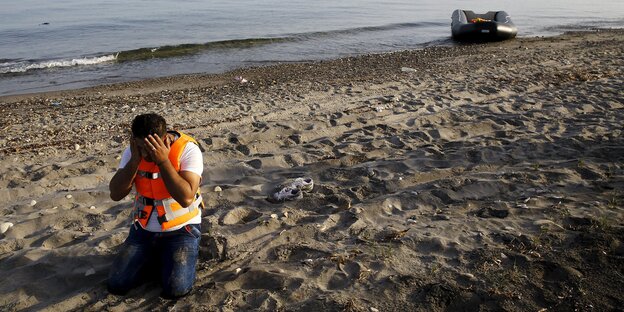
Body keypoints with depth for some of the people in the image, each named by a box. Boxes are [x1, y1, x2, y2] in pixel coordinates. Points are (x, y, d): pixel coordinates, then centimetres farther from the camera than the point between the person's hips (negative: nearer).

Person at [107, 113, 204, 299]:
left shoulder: (188, 149, -21)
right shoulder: (133, 151, -6)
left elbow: (186, 198, -31)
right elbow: (115, 194, -13)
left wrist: (163, 160, -33)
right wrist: (135, 159, -23)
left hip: (181, 229, -4)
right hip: (144, 228, 4)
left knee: (176, 289, -20)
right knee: (116, 285, -4)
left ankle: (170, 261, 12)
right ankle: (155, 260, 20)